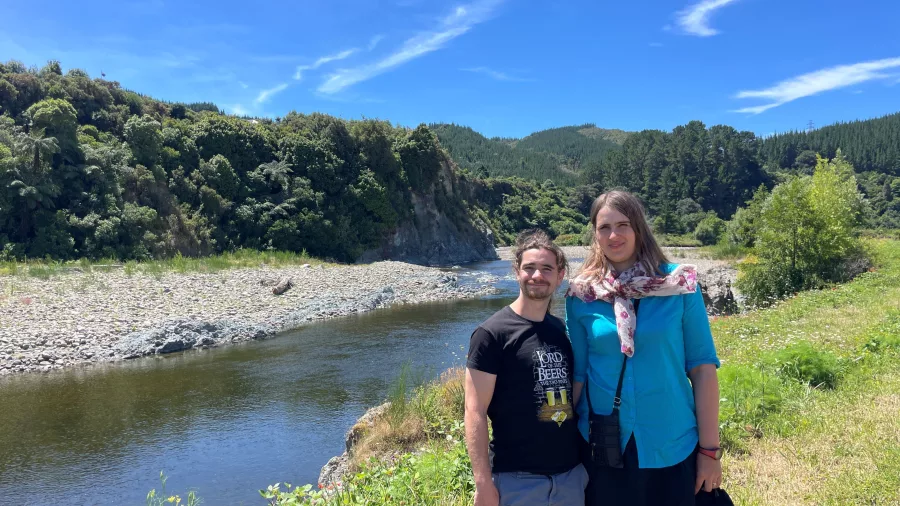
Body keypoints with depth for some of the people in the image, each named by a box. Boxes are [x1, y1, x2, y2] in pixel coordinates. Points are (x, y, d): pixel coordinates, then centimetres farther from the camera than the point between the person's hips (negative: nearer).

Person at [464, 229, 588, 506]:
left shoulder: (564, 330, 7)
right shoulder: (492, 333, -10)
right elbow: (475, 412, -12)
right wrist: (483, 482, -16)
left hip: (571, 472, 5)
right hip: (517, 478, -5)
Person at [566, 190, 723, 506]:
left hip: (672, 447, 0)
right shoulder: (581, 295, -3)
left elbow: (703, 368, -4)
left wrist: (710, 449, -5)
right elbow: (577, 373, 2)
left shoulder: (679, 285, -6)